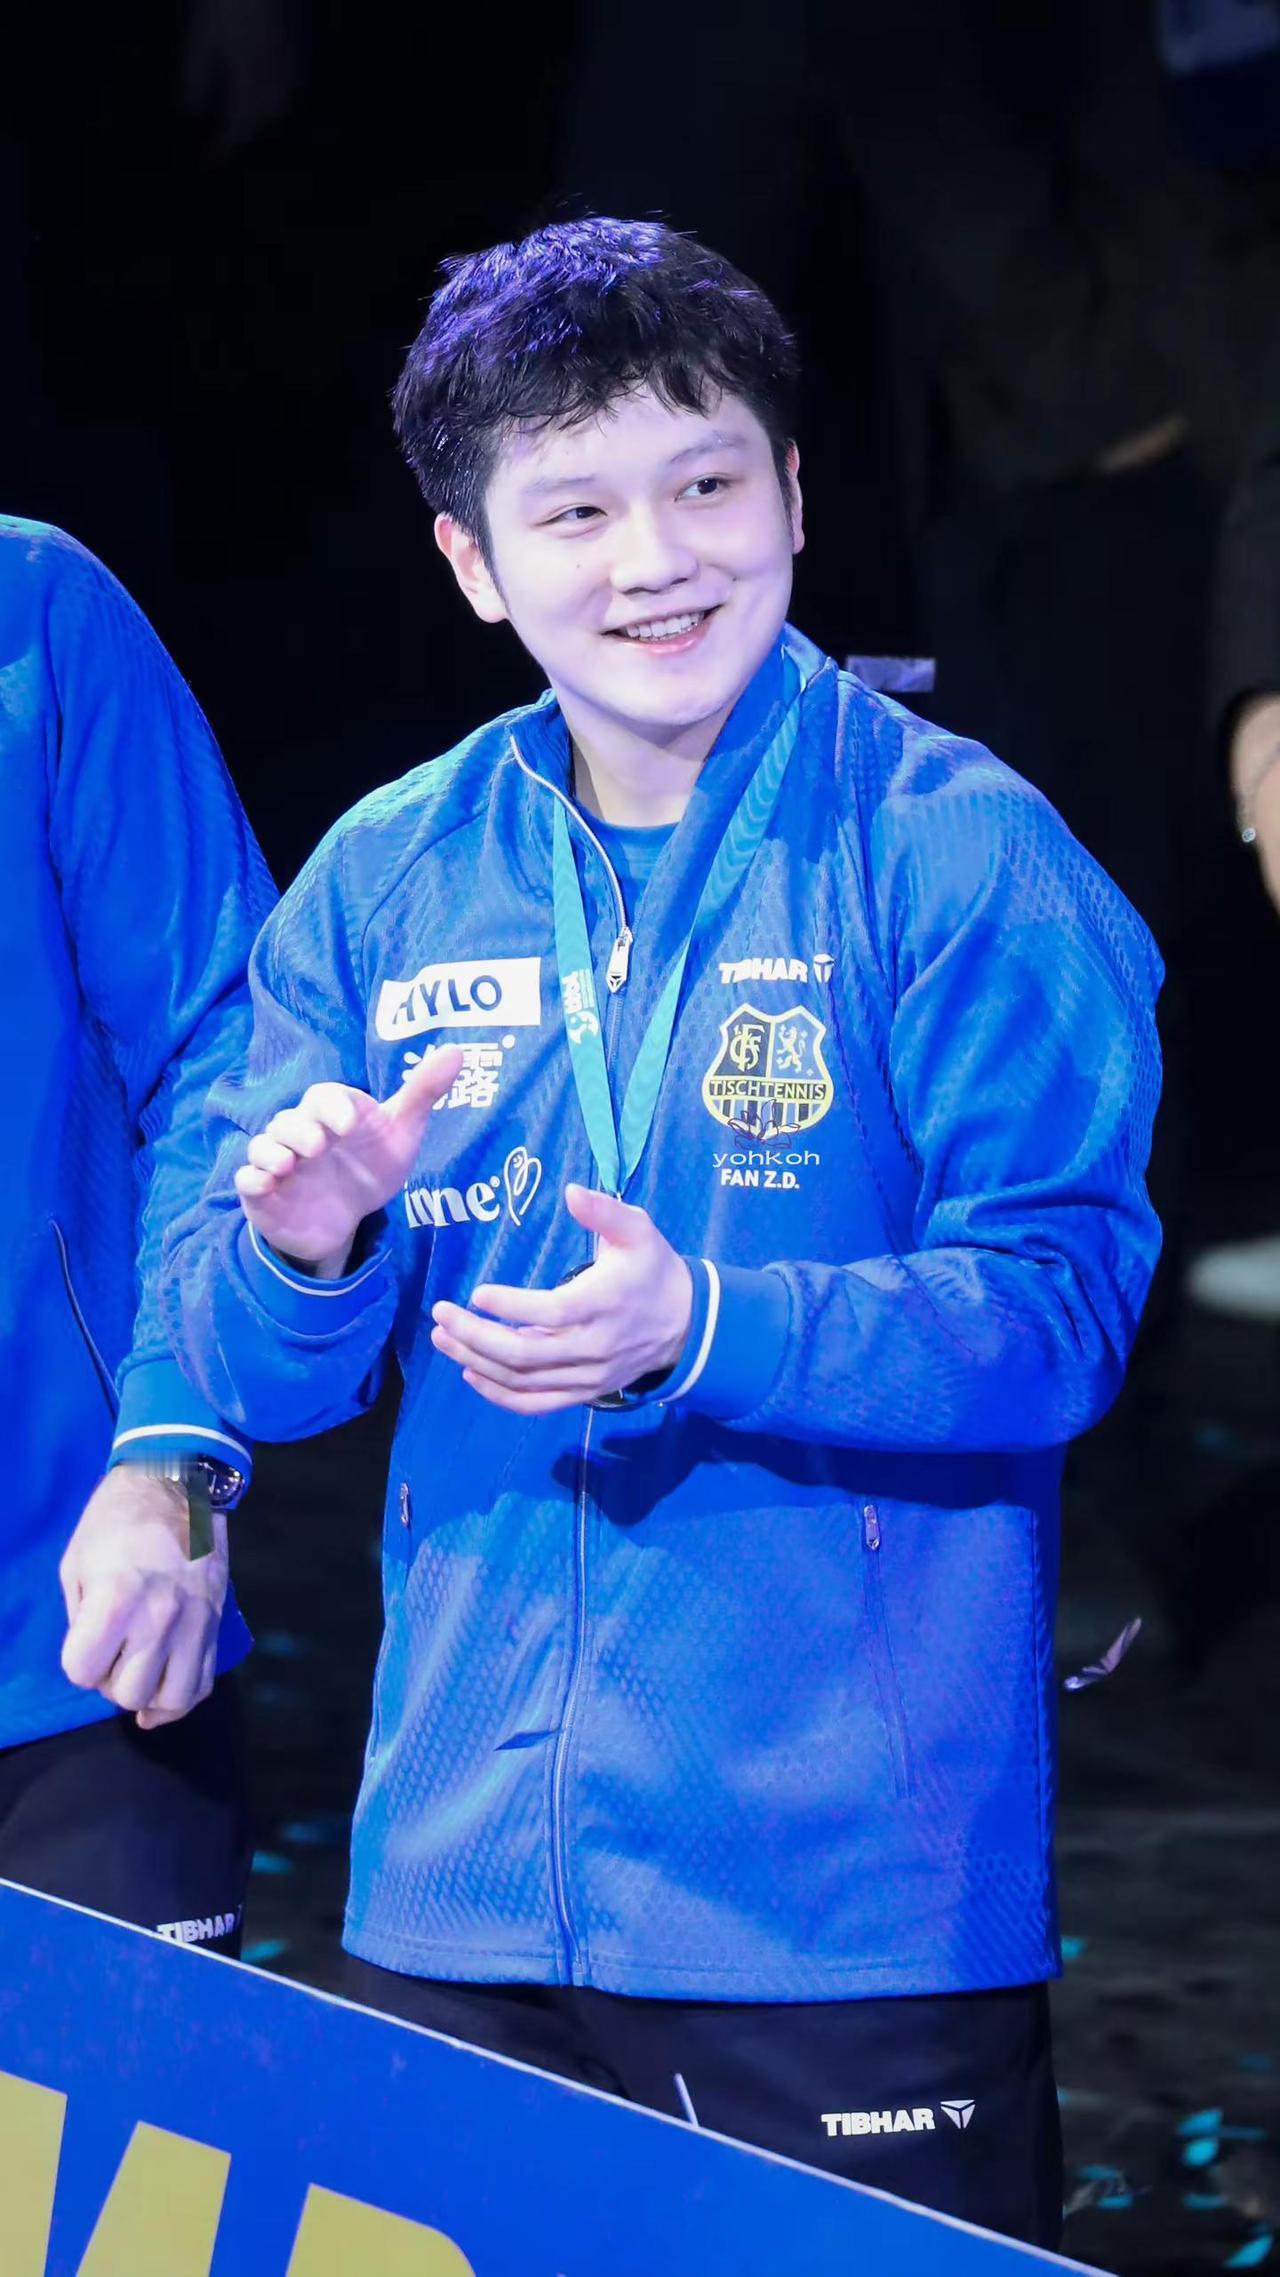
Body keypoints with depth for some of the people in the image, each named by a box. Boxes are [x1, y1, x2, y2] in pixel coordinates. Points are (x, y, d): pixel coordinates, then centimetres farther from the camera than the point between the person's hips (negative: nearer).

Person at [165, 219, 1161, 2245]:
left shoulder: (959, 854, -5)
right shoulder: (383, 883, 8)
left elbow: (1060, 1303, -12)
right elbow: (254, 1373, 8)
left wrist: (707, 1330, -27)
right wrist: (305, 1254, -15)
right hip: (457, 1888, 4)